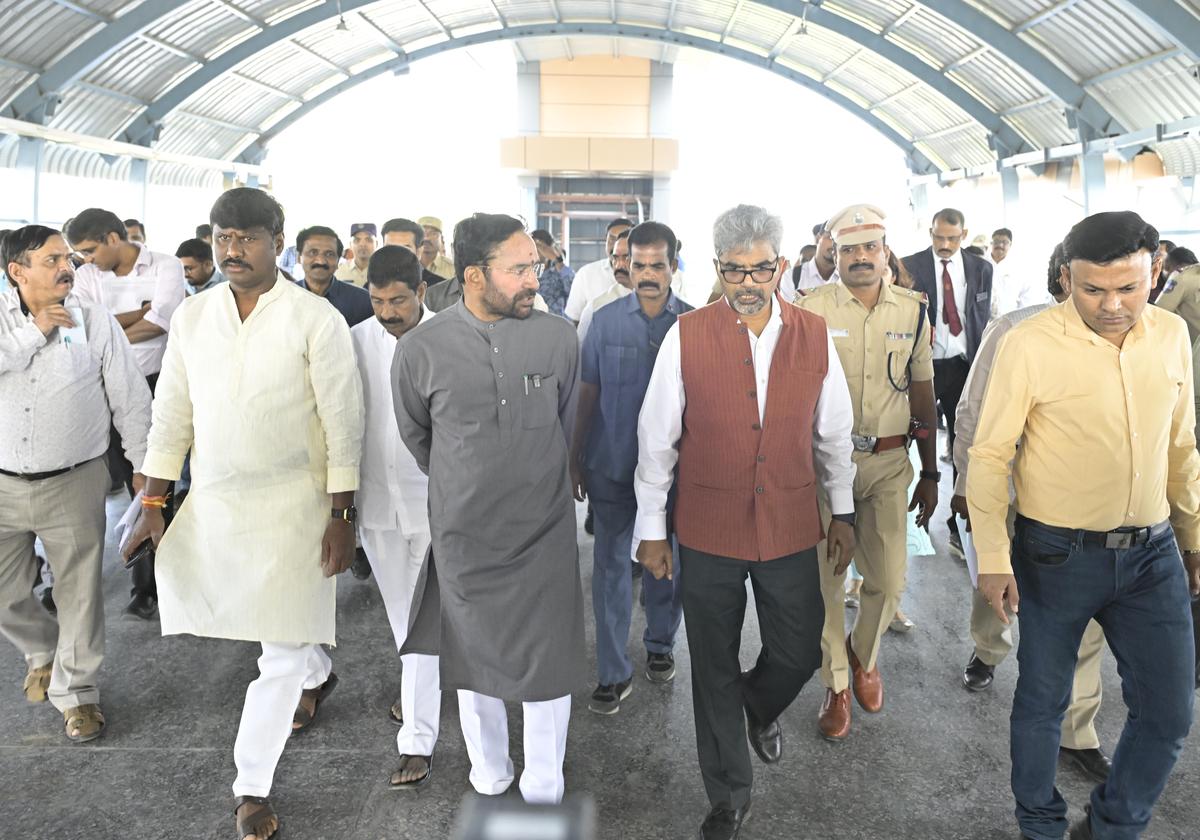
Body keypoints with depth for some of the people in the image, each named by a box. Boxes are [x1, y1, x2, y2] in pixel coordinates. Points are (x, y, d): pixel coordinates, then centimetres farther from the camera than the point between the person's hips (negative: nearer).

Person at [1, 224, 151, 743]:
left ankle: (76, 691, 23)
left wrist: (142, 463, 1)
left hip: (73, 484, -2)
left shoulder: (95, 321, -4)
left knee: (79, 593, 5)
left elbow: (130, 397, 0)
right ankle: (43, 652, 44)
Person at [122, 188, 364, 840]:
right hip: (212, 500, 5)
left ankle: (251, 787, 17)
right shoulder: (192, 316, 5)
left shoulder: (316, 319, -9)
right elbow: (171, 414, 8)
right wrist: (153, 503, 5)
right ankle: (316, 671, 48)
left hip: (292, 504, -4)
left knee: (282, 652, 0)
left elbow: (343, 424, -9)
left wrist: (340, 516, -11)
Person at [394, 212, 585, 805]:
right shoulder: (419, 349, -11)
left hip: (546, 537, 0)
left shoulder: (559, 339, -9)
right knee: (473, 666, 17)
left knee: (549, 667, 9)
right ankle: (488, 778, 41)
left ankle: (543, 790, 31)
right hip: (463, 537, 0)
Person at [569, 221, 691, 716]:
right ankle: (613, 672, 16)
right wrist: (575, 457, 4)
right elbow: (588, 392, 3)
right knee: (610, 563, 5)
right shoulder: (606, 321, -3)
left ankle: (660, 644, 38)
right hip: (611, 465, 0)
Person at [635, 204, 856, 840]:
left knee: (800, 654, 12)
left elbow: (834, 432, 9)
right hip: (708, 532, -1)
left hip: (792, 529, 2)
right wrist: (651, 527, 0)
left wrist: (842, 511, 14)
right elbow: (656, 437, -3)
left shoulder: (815, 337, -2)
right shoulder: (686, 337, -10)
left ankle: (759, 706, 50)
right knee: (714, 670, 11)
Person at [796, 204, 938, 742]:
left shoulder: (912, 311, 4)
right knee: (827, 576, 5)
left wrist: (930, 473, 10)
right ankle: (836, 684, 26)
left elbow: (922, 393, 10)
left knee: (889, 581, 3)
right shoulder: (811, 309, -6)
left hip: (889, 461, 2)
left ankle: (864, 653, 35)